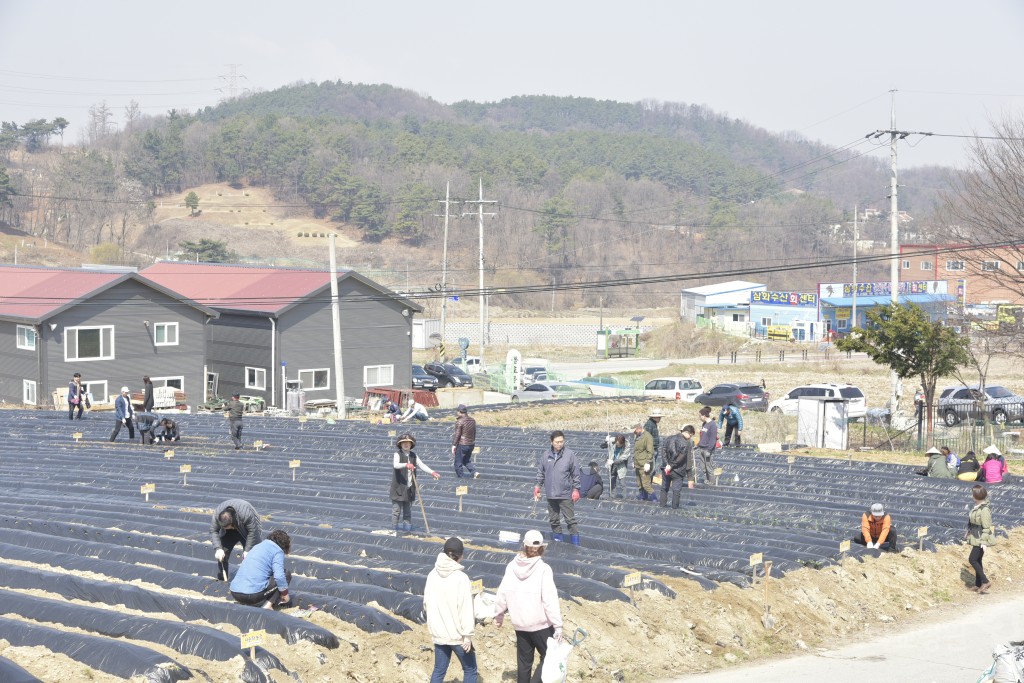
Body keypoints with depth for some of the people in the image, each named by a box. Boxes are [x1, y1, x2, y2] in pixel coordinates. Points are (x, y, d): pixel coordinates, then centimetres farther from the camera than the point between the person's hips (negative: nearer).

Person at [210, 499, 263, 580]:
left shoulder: (246, 514, -42)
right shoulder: (217, 514, -31)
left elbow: (252, 532, -29)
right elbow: (213, 531, -17)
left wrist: (247, 550, -26)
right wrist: (218, 548, -27)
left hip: (245, 532, -3)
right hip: (228, 534, 3)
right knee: (222, 555, -5)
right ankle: (221, 580, 8)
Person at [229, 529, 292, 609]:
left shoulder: (258, 546, 25)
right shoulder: (277, 551, 2)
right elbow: (279, 576, -13)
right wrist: (285, 594, 2)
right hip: (253, 595, -7)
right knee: (286, 575, 10)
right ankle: (268, 605, -3)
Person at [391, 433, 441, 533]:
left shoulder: (413, 456, 11)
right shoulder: (397, 454, -7)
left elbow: (422, 465, 8)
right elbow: (396, 465, -26)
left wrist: (432, 472, -6)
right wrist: (406, 465, -44)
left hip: (409, 488, 6)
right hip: (398, 487, -6)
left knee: (407, 510, 10)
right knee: (396, 509, -1)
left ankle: (407, 527, 15)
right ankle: (395, 528, 6)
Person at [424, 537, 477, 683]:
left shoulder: (432, 575, -1)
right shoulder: (461, 578, -18)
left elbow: (426, 603, 8)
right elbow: (465, 609, -18)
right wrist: (467, 635, -13)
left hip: (438, 633, 5)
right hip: (458, 634, -5)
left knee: (439, 670, 13)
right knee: (470, 669, 9)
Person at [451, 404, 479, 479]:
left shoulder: (459, 422, -15)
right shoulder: (472, 421, 7)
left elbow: (457, 435, -17)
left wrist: (454, 445, -12)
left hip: (462, 445, -7)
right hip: (471, 444, 7)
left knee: (458, 463, 5)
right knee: (467, 460, 22)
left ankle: (459, 477, 9)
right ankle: (474, 472, 4)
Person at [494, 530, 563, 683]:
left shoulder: (512, 567, -4)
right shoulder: (543, 569, -17)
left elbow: (502, 593, 2)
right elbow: (550, 600, -19)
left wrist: (499, 614, 18)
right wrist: (558, 625, -15)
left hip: (520, 623, 5)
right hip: (541, 624, -5)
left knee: (524, 661, 15)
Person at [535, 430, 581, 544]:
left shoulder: (570, 455, -7)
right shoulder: (546, 455, 2)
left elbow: (576, 474, -3)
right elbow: (540, 472, 12)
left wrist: (576, 489, -6)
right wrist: (538, 486, 7)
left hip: (565, 494, -4)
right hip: (550, 494, 4)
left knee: (570, 518, -3)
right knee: (554, 518, 13)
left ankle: (574, 538, 3)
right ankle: (557, 535, 25)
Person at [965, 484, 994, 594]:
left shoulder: (984, 510, -22)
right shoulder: (976, 507, 6)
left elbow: (986, 527, -21)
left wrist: (984, 542, -22)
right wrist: (968, 533, 23)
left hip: (981, 539, -10)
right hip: (976, 538, 10)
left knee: (972, 560, -7)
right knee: (977, 561, 13)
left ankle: (985, 582, -1)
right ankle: (978, 585, 20)